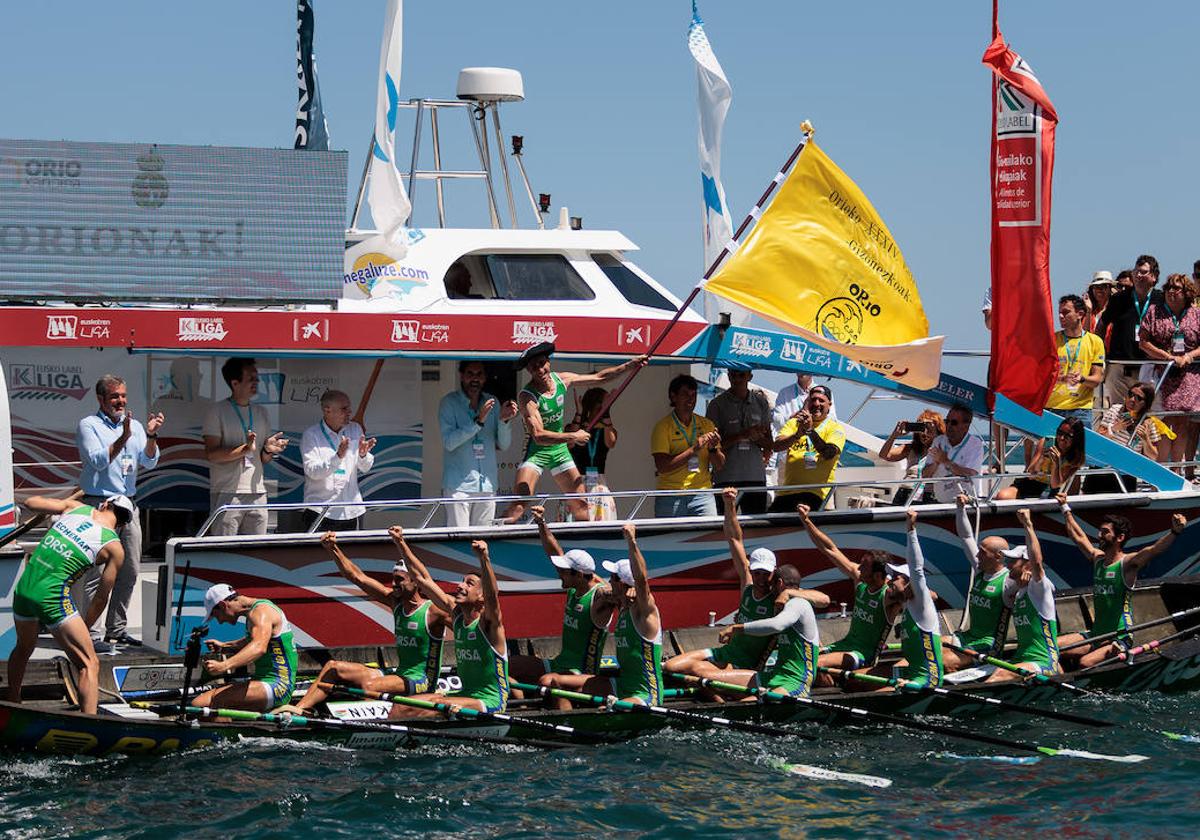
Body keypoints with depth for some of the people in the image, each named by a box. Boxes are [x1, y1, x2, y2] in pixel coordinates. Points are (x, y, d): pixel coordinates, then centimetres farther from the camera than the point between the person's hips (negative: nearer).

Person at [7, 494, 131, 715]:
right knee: (89, 665, -3)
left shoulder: (76, 506, 10)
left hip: (23, 588, 6)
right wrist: (82, 630, 16)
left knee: (24, 649, 32)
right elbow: (100, 598, 4)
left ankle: (12, 704, 48)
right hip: (52, 596, -6)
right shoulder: (114, 548, 1)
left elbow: (30, 502, 20)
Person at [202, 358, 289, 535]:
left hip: (257, 493, 6)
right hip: (227, 494, -6)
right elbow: (211, 454, -12)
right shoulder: (218, 411, -2)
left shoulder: (260, 413, 17)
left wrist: (268, 450, -3)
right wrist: (245, 449, -21)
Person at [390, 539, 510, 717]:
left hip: (489, 701, -8)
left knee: (432, 706, -29)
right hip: (465, 694, 8)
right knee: (402, 707, -7)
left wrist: (484, 559, -50)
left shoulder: (487, 622, -12)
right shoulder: (457, 613, 8)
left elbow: (492, 595, -34)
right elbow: (423, 578, 12)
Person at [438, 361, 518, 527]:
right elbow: (449, 442, -13)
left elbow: (503, 445, 10)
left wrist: (504, 420, -9)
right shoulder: (449, 403, -1)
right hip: (458, 484, -4)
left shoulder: (492, 403, 12)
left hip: (487, 484, 4)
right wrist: (478, 421, -20)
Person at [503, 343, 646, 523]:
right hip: (536, 452, -6)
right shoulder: (527, 397, -21)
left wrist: (629, 366, 8)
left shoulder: (562, 380, -2)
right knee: (517, 507, -20)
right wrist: (573, 437, -26)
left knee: (580, 505, 6)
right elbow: (539, 436, -29)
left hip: (560, 450, 6)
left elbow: (599, 378, 12)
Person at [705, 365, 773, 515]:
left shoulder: (761, 402, 11)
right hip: (726, 478, -3)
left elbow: (769, 445, 14)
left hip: (756, 476, 3)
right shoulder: (717, 404, 0)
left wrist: (755, 437, -8)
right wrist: (742, 435, -17)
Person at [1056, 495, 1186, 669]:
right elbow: (1078, 537, 26)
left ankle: (1115, 655, -3)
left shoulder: (1128, 563, -12)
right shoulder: (1097, 559, 9)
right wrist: (1065, 509, 36)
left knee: (1086, 663, -29)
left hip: (1120, 639, -7)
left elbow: (1154, 550, -30)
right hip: (1096, 635, 7)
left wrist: (1175, 532, -48)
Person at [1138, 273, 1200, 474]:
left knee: (1182, 423, -1)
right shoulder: (1154, 312, 7)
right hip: (1161, 375, -2)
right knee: (1164, 423, -9)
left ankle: (1176, 471, 5)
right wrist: (1168, 356, -10)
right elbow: (1143, 342, 1)